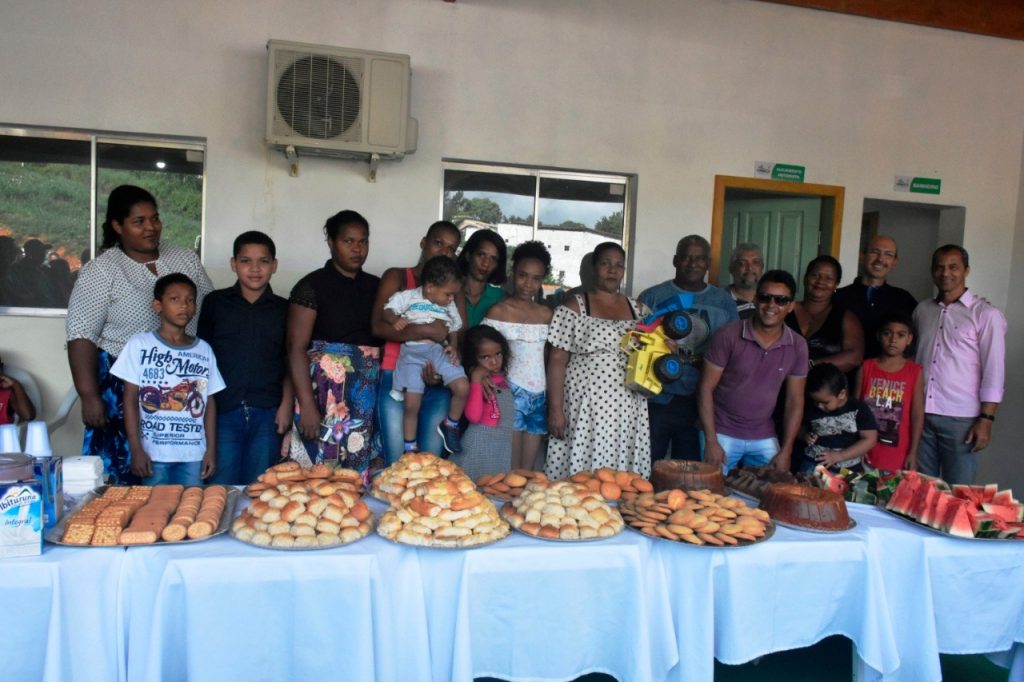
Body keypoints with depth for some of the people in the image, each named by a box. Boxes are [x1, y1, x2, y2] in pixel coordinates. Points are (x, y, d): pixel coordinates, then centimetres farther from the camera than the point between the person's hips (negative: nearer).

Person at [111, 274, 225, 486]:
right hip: (153, 452, -2)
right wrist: (136, 450, -6)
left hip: (194, 453, 2)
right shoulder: (140, 344, -1)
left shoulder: (204, 350, 6)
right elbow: (130, 399, -1)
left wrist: (211, 449, 3)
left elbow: (209, 403, 8)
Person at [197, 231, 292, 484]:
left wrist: (287, 404, 1)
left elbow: (289, 362, 11)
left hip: (267, 415, 1)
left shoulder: (284, 309, 8)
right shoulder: (215, 302, 6)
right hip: (223, 412, -1)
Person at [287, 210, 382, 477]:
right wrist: (307, 405, -14)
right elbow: (296, 347, -7)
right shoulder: (313, 285, -2)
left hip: (368, 397, 4)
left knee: (359, 472, 6)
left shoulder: (376, 286, 12)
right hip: (325, 392, -4)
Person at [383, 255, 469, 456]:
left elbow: (454, 330, 20)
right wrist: (395, 319, -23)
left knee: (463, 387, -12)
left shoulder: (450, 308, 12)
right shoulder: (408, 297, -2)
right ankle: (410, 448, 9)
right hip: (413, 353, -4)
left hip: (439, 351, 4)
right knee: (411, 404, -11)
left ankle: (450, 426, 15)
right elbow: (387, 311, -2)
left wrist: (453, 347, 1)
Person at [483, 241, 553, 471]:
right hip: (512, 391, -4)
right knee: (510, 470, -2)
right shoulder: (499, 311, -3)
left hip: (539, 393, 4)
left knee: (528, 470, 9)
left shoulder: (547, 314, 10)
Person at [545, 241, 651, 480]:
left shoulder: (638, 310, 13)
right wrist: (555, 409, -10)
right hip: (585, 407, -4)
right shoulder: (574, 307, 0)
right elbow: (557, 360, -4)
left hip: (627, 411, 4)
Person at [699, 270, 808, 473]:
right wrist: (711, 441, -14)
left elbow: (794, 402, 4)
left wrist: (785, 451, -1)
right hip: (722, 434, -3)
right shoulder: (729, 335, -13)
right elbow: (706, 388, -11)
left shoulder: (797, 346, -2)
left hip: (764, 439, 3)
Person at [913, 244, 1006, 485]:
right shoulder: (922, 310, 11)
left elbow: (994, 372, -4)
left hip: (961, 419, -4)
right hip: (921, 414, 4)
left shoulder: (985, 314, -2)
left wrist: (986, 419, -9)